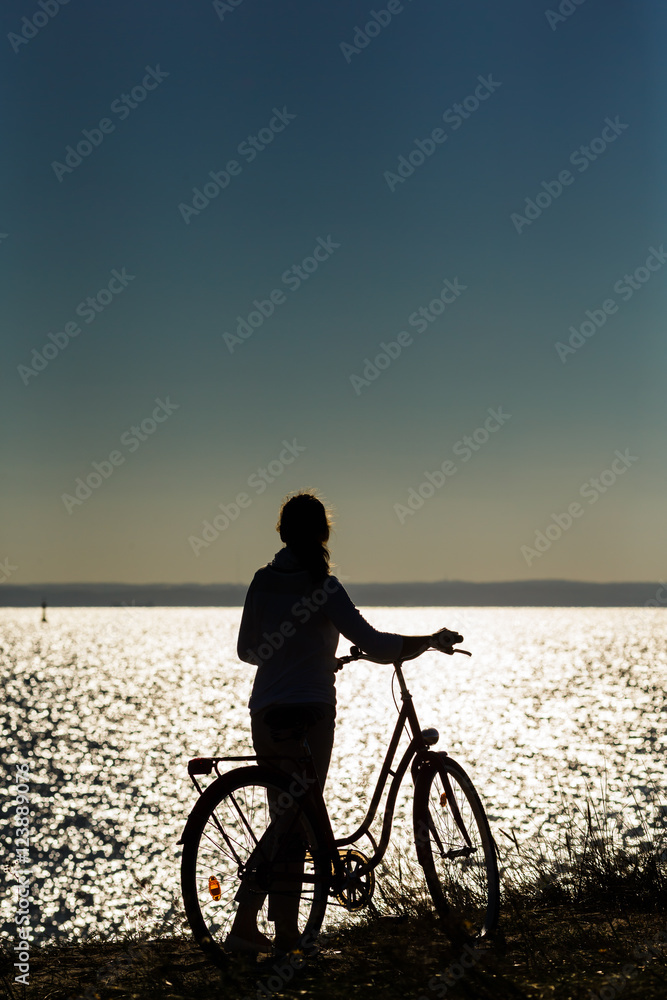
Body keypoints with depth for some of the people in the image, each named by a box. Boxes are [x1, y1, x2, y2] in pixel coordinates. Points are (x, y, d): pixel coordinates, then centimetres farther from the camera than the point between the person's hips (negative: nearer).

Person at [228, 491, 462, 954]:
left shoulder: (263, 581, 7)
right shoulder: (323, 586, -11)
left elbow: (247, 649, 17)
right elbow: (375, 644, -16)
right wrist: (433, 640, -4)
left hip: (265, 712, 7)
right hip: (309, 712, -6)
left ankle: (287, 930, 16)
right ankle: (245, 924, -1)